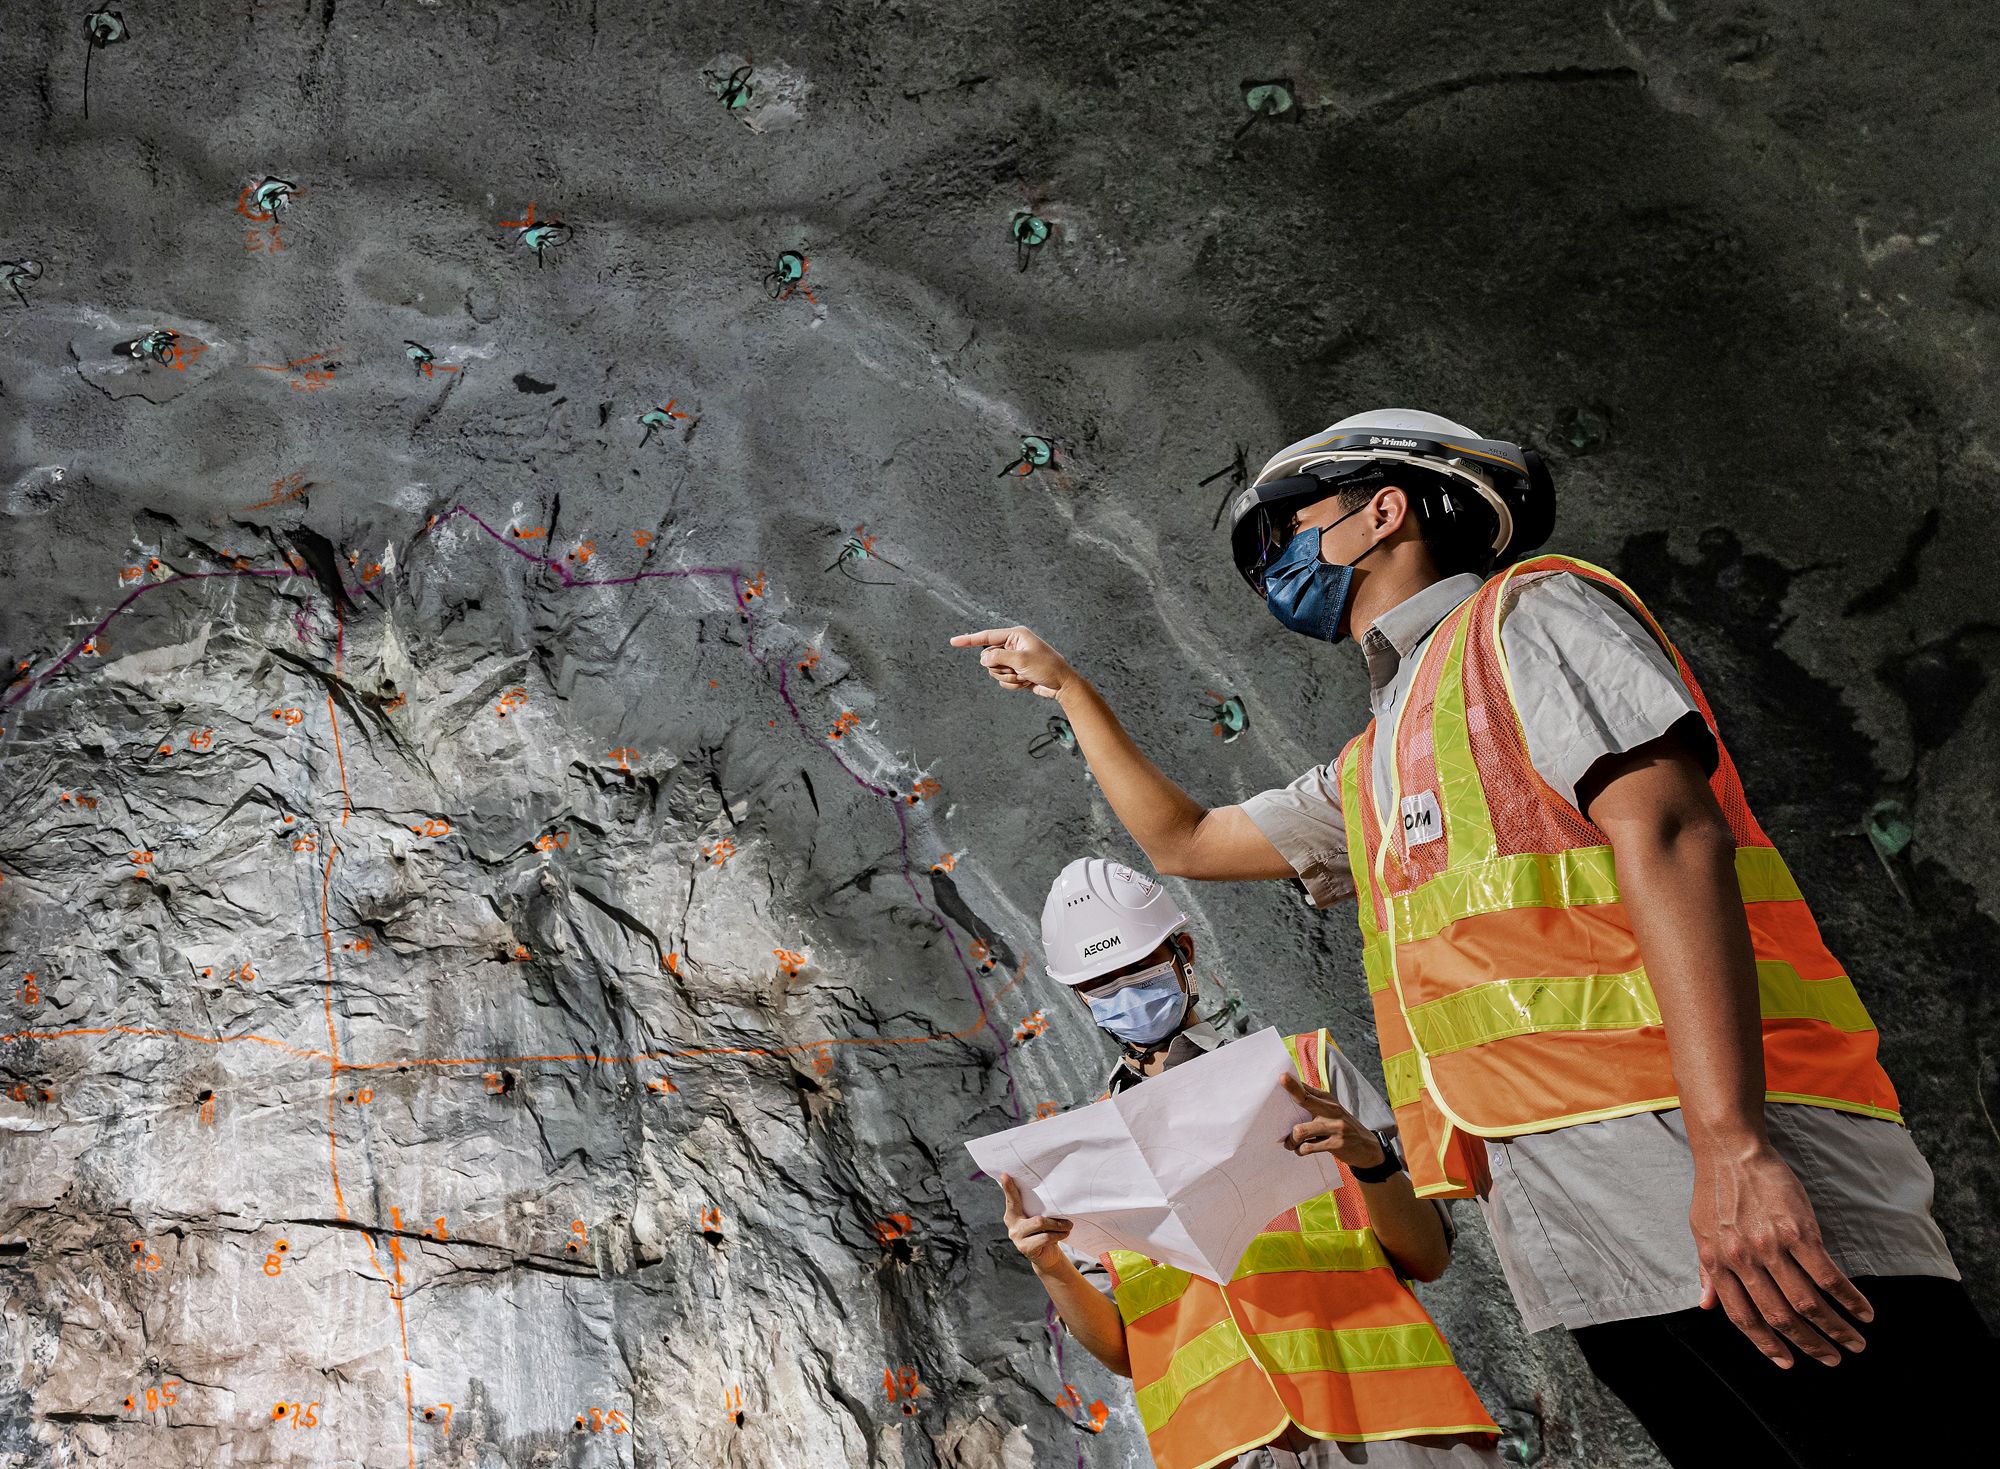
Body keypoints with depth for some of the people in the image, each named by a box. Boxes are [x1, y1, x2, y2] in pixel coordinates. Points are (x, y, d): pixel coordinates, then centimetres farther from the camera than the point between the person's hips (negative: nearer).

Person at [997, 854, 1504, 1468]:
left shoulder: (1304, 1065, 17)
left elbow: (1430, 1258, 12)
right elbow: (1120, 1349, 18)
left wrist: (1369, 1158, -7)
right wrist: (1052, 1270, 0)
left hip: (1382, 1416, -1)